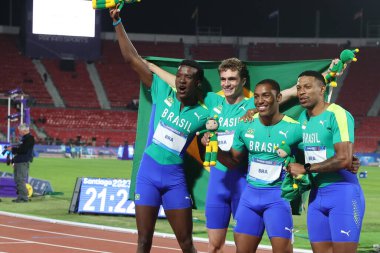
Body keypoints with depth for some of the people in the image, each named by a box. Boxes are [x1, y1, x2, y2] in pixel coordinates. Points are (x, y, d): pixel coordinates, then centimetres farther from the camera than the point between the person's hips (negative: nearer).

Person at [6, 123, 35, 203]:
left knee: (21, 180, -12)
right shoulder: (24, 138, 19)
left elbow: (23, 149, -20)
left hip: (23, 163, -10)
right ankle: (20, 196, 17)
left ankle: (24, 197, -9)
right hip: (18, 162, 10)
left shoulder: (29, 138, -12)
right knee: (17, 180, 12)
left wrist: (13, 149, -13)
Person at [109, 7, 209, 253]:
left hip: (175, 178, 0)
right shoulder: (162, 91, -2)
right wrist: (117, 22, -6)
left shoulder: (202, 114, -3)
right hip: (148, 172, 0)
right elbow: (132, 58, -3)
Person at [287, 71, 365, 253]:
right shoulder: (303, 118, 13)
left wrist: (306, 169, -14)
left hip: (342, 192, -8)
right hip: (316, 194, 8)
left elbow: (344, 159, -22)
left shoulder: (337, 115, -12)